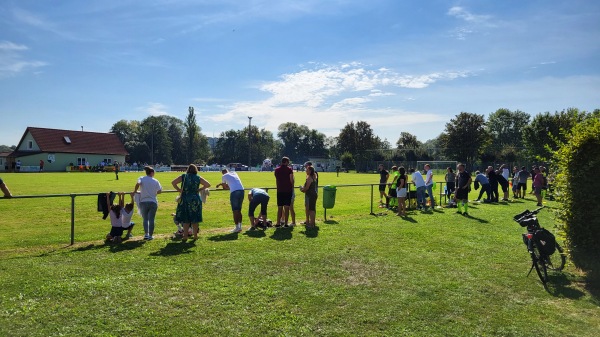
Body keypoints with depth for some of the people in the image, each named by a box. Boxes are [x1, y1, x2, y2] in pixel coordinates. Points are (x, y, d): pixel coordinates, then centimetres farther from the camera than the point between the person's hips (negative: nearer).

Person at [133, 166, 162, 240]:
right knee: (151, 219, 5)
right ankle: (150, 235, 9)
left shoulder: (141, 178, 0)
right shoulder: (155, 181, 2)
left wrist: (135, 191, -6)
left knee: (145, 219, 11)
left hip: (143, 202, 1)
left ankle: (146, 234, 0)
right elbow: (159, 190, 1)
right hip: (153, 202, 0)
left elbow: (138, 184, -20)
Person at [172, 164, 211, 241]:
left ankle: (185, 236, 5)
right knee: (195, 219, 9)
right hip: (195, 200, 0)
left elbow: (173, 182, -4)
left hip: (184, 199, 0)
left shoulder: (183, 176, 1)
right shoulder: (198, 178, 2)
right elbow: (208, 184, 3)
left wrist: (179, 190, 5)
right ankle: (195, 236, 16)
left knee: (185, 219, 6)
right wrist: (199, 189, 9)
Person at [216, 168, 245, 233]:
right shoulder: (234, 173, 26)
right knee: (239, 210, 15)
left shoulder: (224, 176, 11)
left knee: (235, 211, 0)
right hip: (241, 190, 6)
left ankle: (237, 227, 0)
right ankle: (240, 226, 18)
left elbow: (225, 187, 19)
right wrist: (220, 184, 51)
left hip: (234, 192, -6)